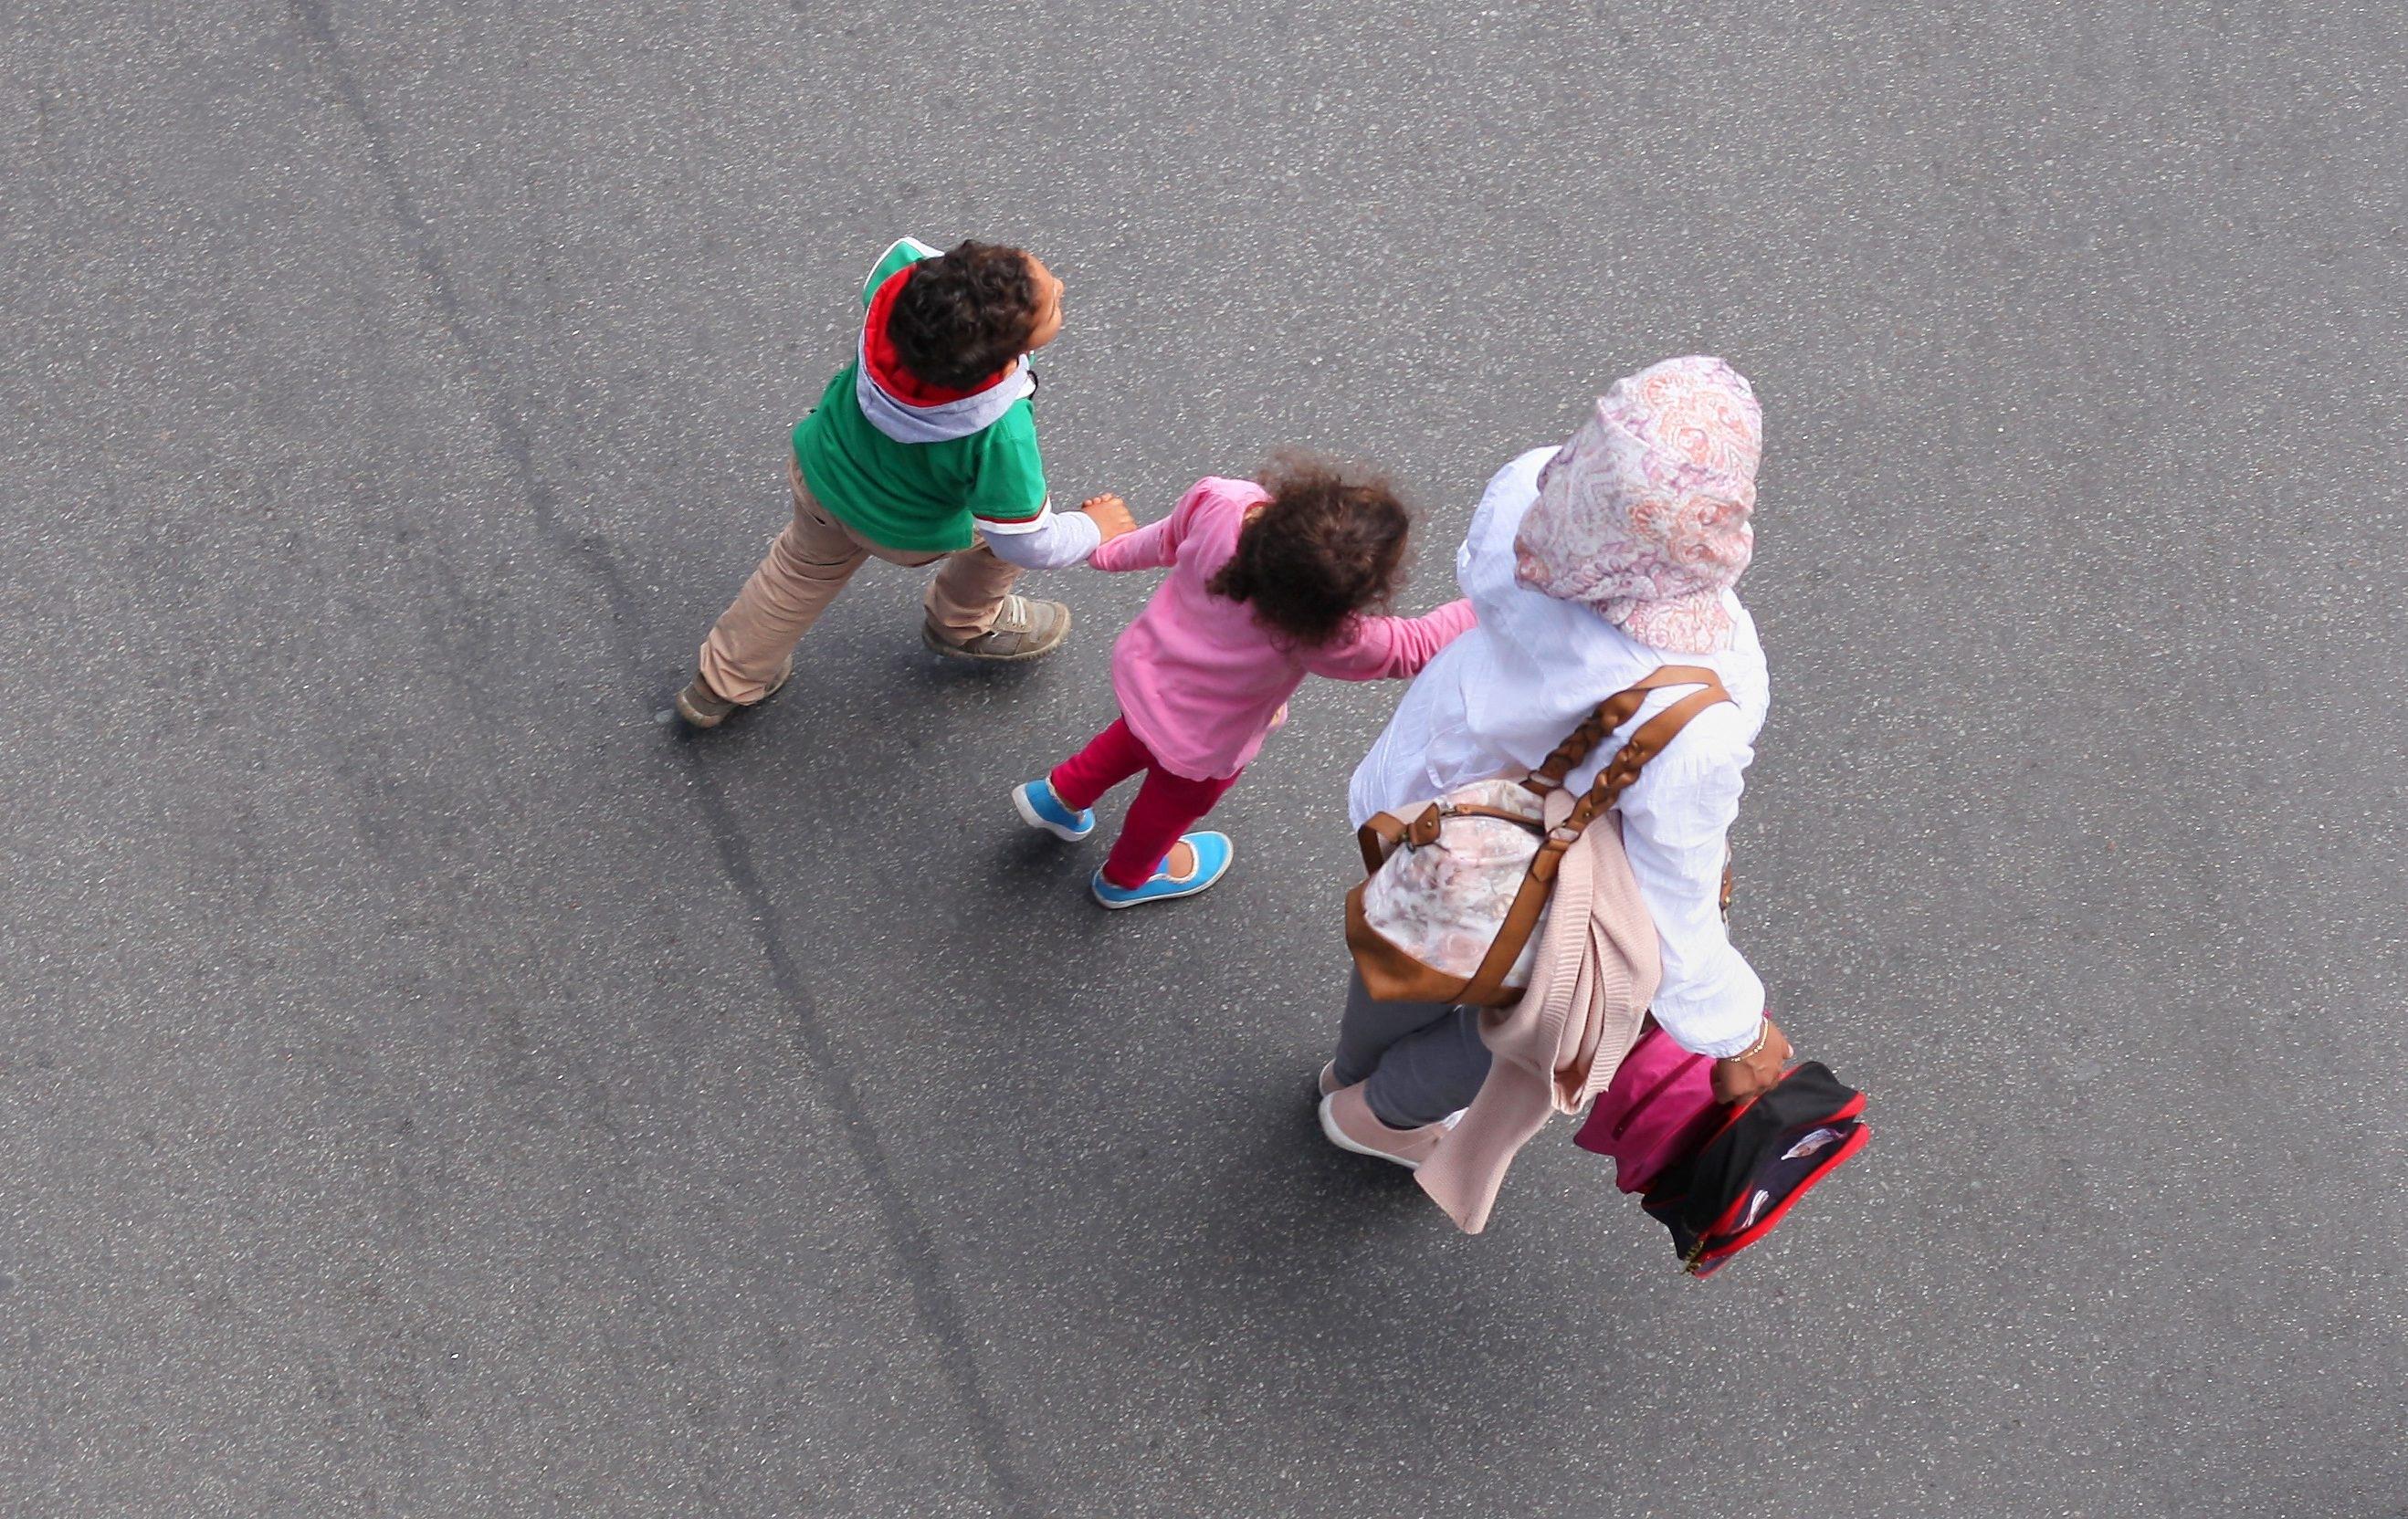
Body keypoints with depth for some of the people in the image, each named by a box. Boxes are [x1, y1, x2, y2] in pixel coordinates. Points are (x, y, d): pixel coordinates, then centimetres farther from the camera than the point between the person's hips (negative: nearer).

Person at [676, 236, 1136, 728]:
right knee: (1011, 515, 24)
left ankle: (720, 685, 51)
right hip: (905, 532, -4)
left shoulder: (901, 272, -35)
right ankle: (964, 625, 49)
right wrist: (1096, 528, -9)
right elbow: (1029, 544, -28)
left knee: (804, 568, 33)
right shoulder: (1000, 436, -44)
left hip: (822, 463, 5)